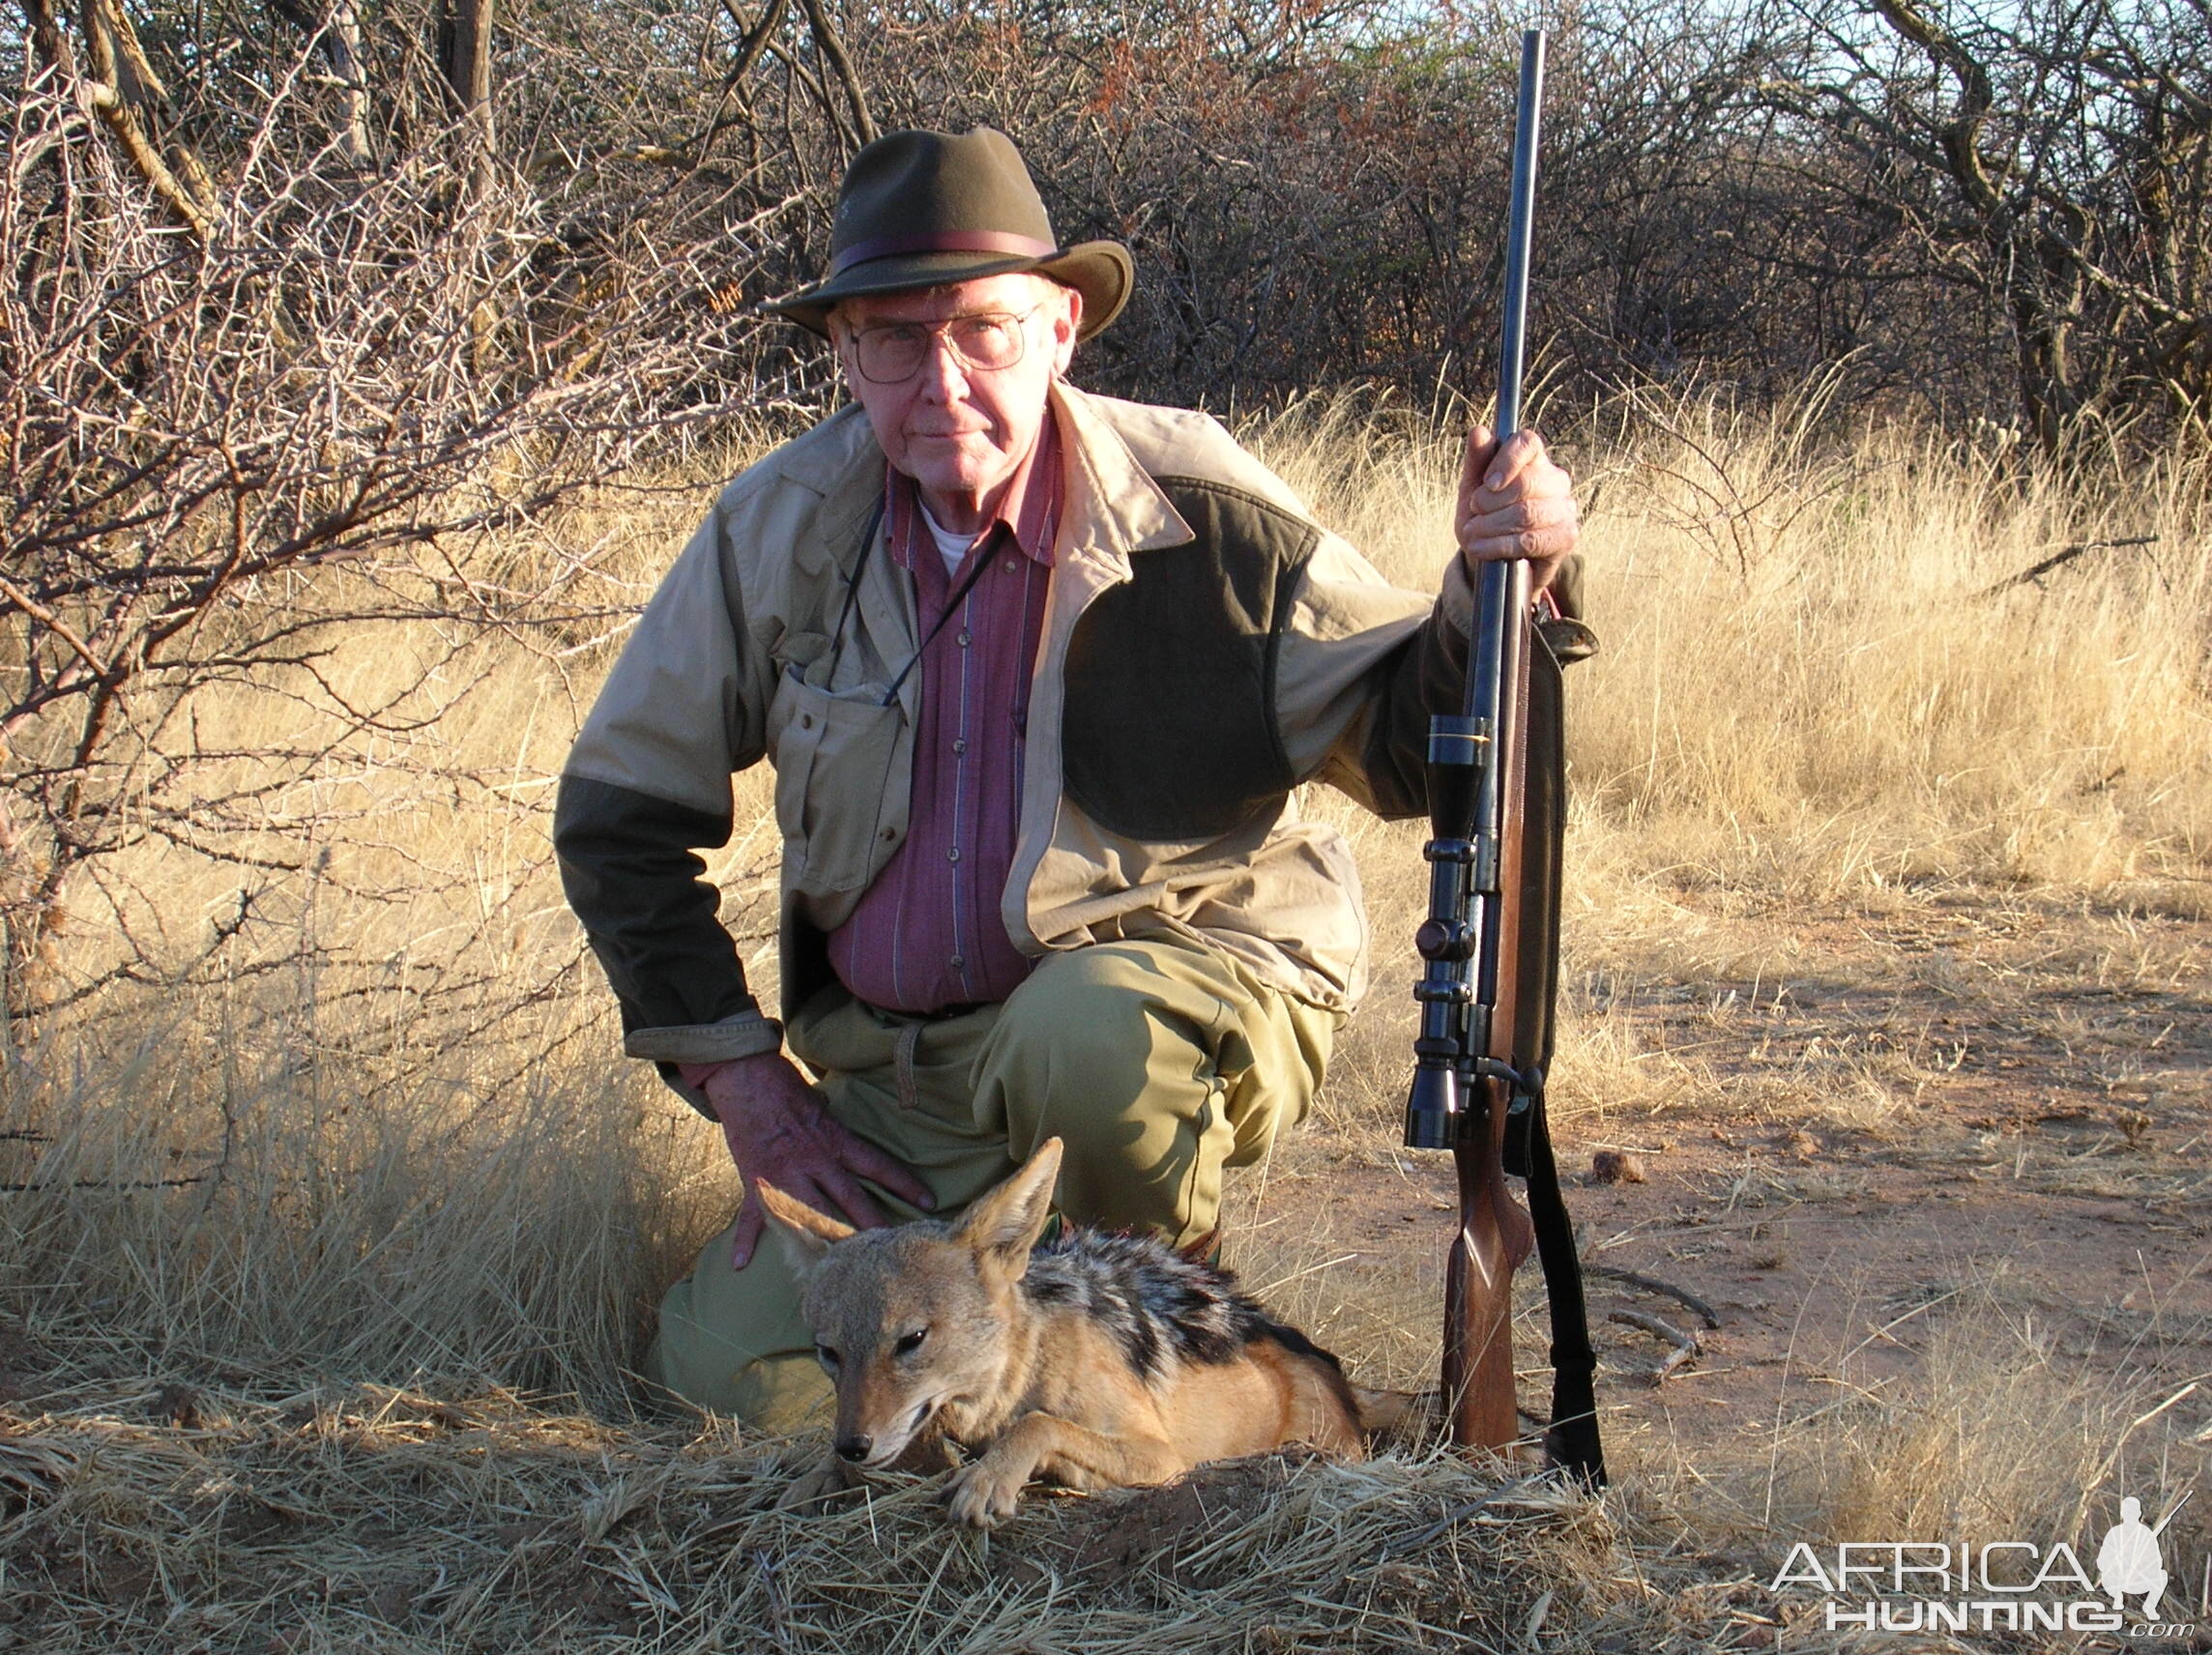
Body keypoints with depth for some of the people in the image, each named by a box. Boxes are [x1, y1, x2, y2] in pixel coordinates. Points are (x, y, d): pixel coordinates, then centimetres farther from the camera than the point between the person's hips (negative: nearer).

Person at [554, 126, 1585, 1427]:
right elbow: (621, 816, 5)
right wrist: (743, 1079, -1)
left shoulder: (1188, 503, -12)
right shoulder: (783, 527, -5)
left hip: (1188, 976, -3)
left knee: (1086, 1034, -39)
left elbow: (1401, 740, -7)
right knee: (730, 1360, -12)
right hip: (907, 1069, 4)